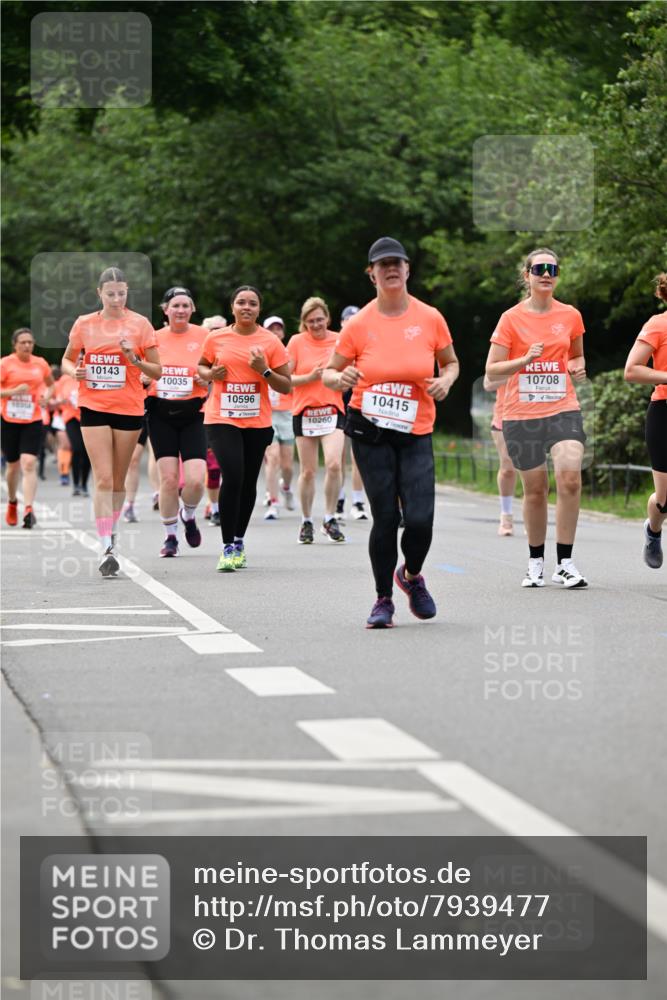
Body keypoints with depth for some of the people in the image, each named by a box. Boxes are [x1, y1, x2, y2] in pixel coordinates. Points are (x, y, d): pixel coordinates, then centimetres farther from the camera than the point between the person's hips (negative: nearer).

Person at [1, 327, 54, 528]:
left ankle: (28, 509, -19)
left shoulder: (40, 363, 6)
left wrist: (47, 395, 2)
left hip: (33, 421, 1)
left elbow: (51, 384, 22)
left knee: (29, 464, -14)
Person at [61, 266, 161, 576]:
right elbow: (67, 359, 16)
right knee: (103, 479, -11)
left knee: (117, 481, 9)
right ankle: (107, 549, -16)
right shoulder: (84, 324, 4)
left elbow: (157, 371, 3)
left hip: (129, 409, 1)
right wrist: (75, 371, -6)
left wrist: (135, 360, -16)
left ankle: (111, 535, 30)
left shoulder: (139, 324, 0)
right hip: (94, 408, 0)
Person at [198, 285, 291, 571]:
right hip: (221, 419, -1)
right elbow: (201, 367, 19)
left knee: (248, 483, 8)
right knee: (232, 477, -16)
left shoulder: (270, 342, 0)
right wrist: (211, 374, -4)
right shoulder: (216, 338, 2)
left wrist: (264, 370, -15)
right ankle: (228, 547, -9)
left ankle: (239, 542, 26)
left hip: (257, 422, 2)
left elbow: (286, 386, 2)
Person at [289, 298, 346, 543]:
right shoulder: (297, 342, 1)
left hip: (332, 410, 0)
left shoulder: (339, 341, 3)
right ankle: (306, 521, 19)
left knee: (334, 464, -17)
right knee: (308, 470, 4)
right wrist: (310, 377, -15)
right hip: (304, 411, 0)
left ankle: (330, 519, -3)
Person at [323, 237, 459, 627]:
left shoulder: (430, 318, 1)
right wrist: (340, 379, -17)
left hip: (416, 433, 1)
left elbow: (451, 363, 16)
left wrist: (446, 380, -7)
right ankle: (383, 599, 13)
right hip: (370, 432, -1)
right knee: (386, 517, -5)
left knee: (420, 519, -11)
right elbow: (329, 372, 6)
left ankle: (411, 575, 22)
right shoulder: (359, 324, -2)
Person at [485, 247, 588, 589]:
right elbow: (491, 371, -2)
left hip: (563, 409, 1)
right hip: (521, 414, -1)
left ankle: (564, 563, -11)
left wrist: (578, 368, 2)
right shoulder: (512, 318, -1)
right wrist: (526, 359, -17)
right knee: (534, 488, 5)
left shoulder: (570, 316, 7)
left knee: (570, 476, -20)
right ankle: (535, 561, 25)